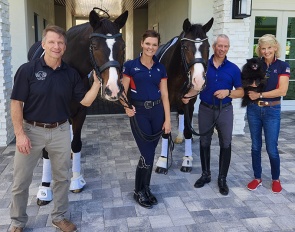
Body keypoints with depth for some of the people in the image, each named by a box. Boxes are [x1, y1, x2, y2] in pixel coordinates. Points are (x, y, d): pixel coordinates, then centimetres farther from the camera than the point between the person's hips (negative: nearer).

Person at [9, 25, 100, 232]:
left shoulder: (71, 73, -1)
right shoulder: (27, 70, -10)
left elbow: (85, 101, 0)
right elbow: (16, 104, -10)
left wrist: (97, 82, -13)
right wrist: (20, 134, -15)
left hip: (61, 131, 3)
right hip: (32, 130, -2)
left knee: (62, 177, 13)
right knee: (21, 181, 8)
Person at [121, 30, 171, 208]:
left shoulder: (161, 68, 6)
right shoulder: (130, 66, -4)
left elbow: (165, 95, 4)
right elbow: (123, 91, -2)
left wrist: (167, 119, -1)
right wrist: (126, 107, -22)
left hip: (157, 111, 4)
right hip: (139, 112, -4)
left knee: (150, 153, 11)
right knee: (147, 154, -4)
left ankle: (145, 189, 28)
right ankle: (139, 191, 17)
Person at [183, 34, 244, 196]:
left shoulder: (233, 69, -3)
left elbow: (241, 91, -1)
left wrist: (228, 92, -19)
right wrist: (187, 95, -15)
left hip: (225, 111, -1)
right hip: (205, 110, 1)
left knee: (225, 144, 4)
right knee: (204, 142, 12)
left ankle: (222, 178, 19)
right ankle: (205, 174, 29)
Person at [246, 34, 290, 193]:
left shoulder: (283, 66, -5)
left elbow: (282, 91, -14)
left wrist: (259, 94, -15)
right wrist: (251, 91, -16)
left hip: (272, 111, -2)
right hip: (253, 109, 3)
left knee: (271, 148, 3)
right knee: (255, 146, 11)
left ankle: (276, 179, 25)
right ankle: (257, 178, 25)